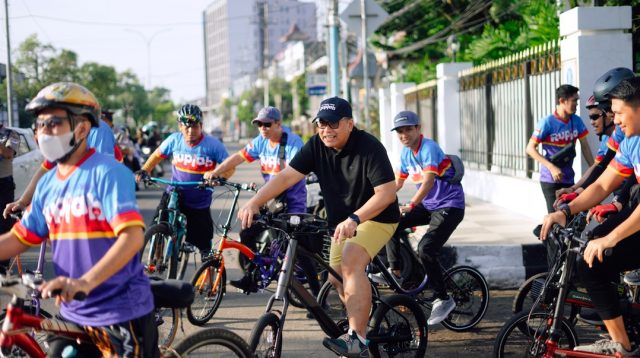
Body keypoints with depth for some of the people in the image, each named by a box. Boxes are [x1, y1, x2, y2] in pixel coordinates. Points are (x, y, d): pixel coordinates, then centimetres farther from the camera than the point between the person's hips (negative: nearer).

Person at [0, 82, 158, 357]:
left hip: (122, 312, -7)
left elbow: (133, 236, -25)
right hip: (73, 313, 7)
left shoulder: (106, 172, -14)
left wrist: (86, 281, -37)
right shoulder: (47, 184, 8)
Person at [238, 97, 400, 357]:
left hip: (376, 217, -7)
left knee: (351, 259, -29)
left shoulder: (369, 147, -23)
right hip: (343, 221, 7)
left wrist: (354, 218, -41)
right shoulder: (317, 146, -7)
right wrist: (254, 203, -29)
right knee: (338, 279, 8)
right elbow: (286, 176, -14)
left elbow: (387, 192, -29)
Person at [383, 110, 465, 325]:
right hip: (428, 205, 8)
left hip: (449, 205, -8)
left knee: (425, 250, -21)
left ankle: (443, 299, -8)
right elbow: (398, 182, 14)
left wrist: (411, 205, -41)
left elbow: (429, 181, -32)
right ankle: (395, 270, 10)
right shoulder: (406, 153, 5)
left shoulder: (429, 148, -20)